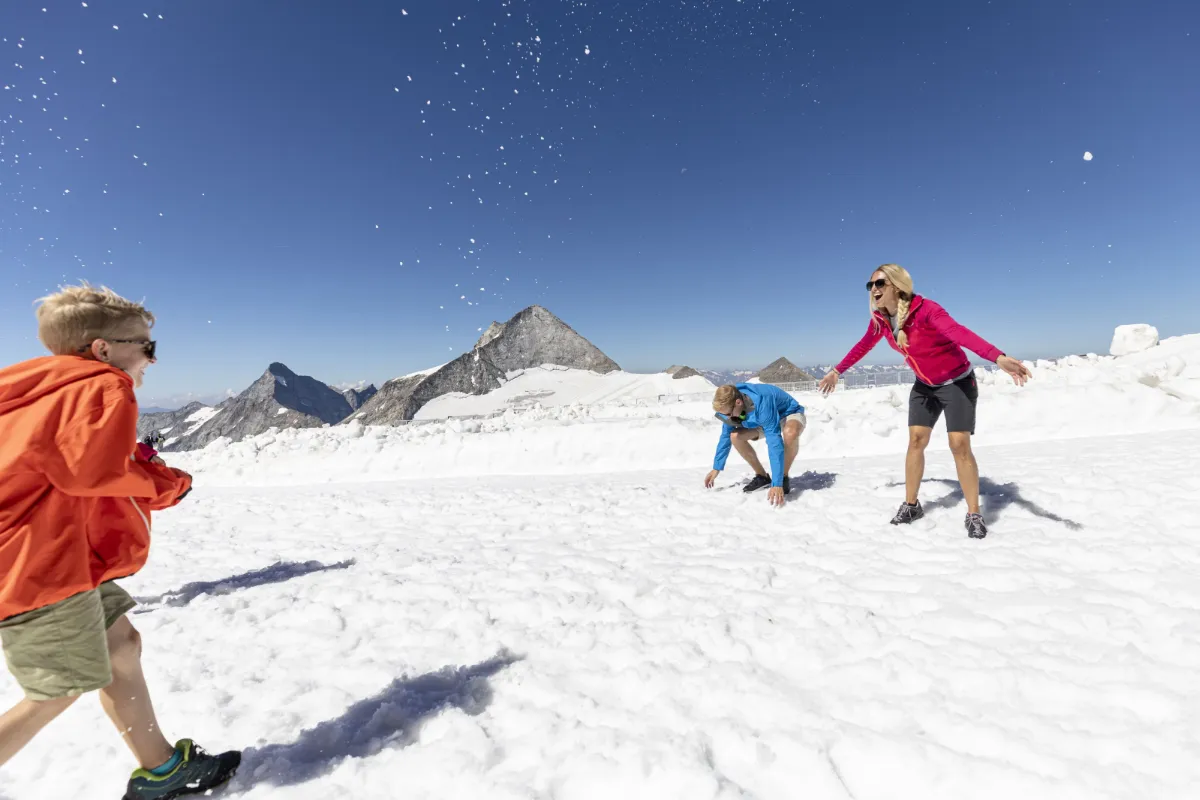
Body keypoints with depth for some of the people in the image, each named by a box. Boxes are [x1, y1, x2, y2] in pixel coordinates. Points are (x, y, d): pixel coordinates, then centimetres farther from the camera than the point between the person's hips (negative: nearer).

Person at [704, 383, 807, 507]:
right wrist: (716, 468, -3)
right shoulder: (730, 404, -21)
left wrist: (777, 484, -49)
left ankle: (784, 478, -15)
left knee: (790, 433, -41)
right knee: (735, 436, -16)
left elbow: (775, 443, -45)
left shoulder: (762, 404, -42)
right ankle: (762, 476, 3)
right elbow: (726, 436, -5)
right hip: (764, 419, 6)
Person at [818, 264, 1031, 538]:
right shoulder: (880, 319, -10)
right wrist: (837, 371, 15)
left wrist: (998, 357, -62)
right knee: (916, 440, 2)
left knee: (959, 445, -11)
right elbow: (862, 346, 8)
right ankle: (911, 505, 14)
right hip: (925, 385, 6)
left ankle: (974, 515, 2)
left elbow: (960, 333, -47)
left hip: (957, 381, -6)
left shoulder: (925, 309, -30)